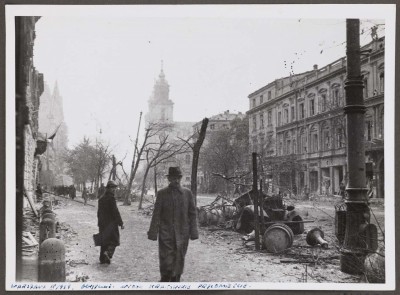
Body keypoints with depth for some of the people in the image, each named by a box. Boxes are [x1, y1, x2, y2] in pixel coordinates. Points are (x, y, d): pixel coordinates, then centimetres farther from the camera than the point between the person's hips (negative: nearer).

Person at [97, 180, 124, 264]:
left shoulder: (101, 199, 10)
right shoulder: (111, 198, -14)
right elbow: (115, 212, -17)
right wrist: (121, 223, -12)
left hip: (102, 224, 7)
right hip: (111, 223, -7)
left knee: (104, 241, 13)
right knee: (113, 240, 2)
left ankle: (102, 259, 16)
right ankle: (108, 252, -20)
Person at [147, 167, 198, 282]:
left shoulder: (187, 193, 5)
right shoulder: (162, 193, 1)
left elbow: (192, 214, 6)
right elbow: (156, 215, 0)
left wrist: (193, 232, 0)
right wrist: (153, 232, -5)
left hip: (182, 234, 2)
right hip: (166, 234, -2)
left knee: (179, 261, 8)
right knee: (166, 261, -6)